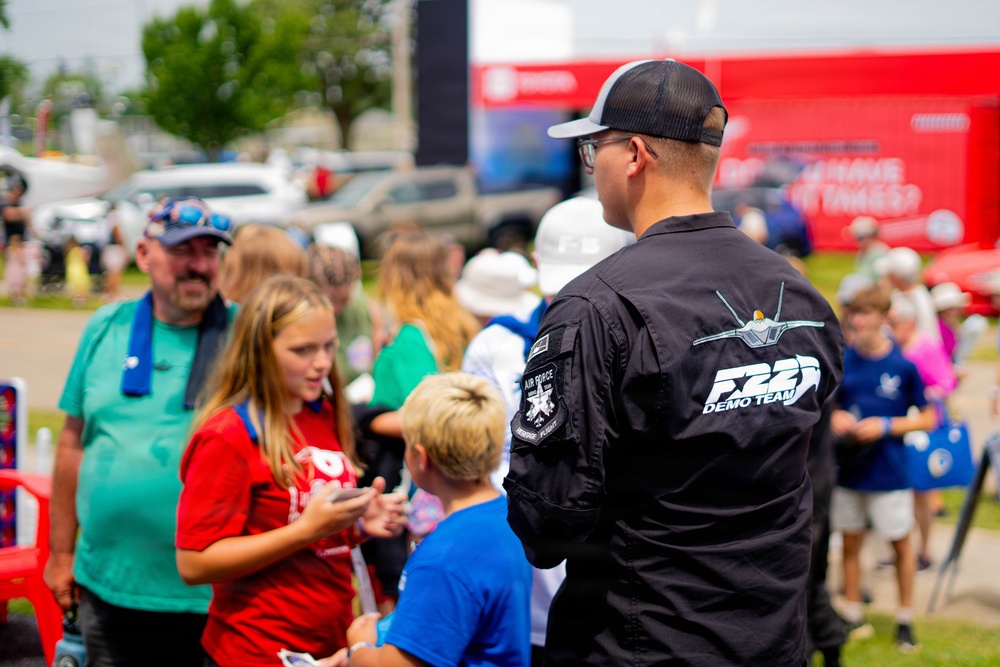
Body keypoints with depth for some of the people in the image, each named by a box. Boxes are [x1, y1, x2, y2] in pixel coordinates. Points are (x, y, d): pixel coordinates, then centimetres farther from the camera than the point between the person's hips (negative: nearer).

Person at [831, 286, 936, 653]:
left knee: (901, 543, 7)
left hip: (889, 471, -3)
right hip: (848, 469, 3)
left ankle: (905, 619, 21)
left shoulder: (903, 365, -10)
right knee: (851, 542, 12)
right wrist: (834, 417, -10)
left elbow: (927, 419, -4)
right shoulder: (842, 360, -2)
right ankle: (853, 617, 24)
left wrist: (885, 426, -16)